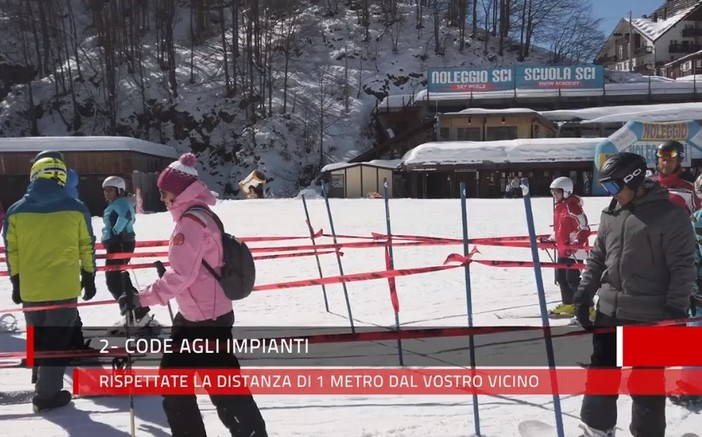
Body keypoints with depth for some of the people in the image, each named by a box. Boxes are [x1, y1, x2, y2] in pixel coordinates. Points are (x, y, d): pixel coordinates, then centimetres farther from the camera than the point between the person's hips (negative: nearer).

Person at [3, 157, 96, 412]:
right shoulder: (75, 208, -6)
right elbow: (87, 247, 0)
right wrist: (89, 278, 10)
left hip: (30, 288, 3)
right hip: (65, 287, -2)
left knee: (37, 338, 21)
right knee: (57, 339, 7)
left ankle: (43, 382, 36)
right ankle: (47, 393, 10)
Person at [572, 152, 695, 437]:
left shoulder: (670, 214, -10)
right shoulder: (611, 214, 8)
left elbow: (683, 266, -11)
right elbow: (597, 257, 14)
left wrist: (675, 310, -14)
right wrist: (584, 293, 9)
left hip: (649, 317, -6)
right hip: (609, 311, 6)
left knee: (646, 383, 7)